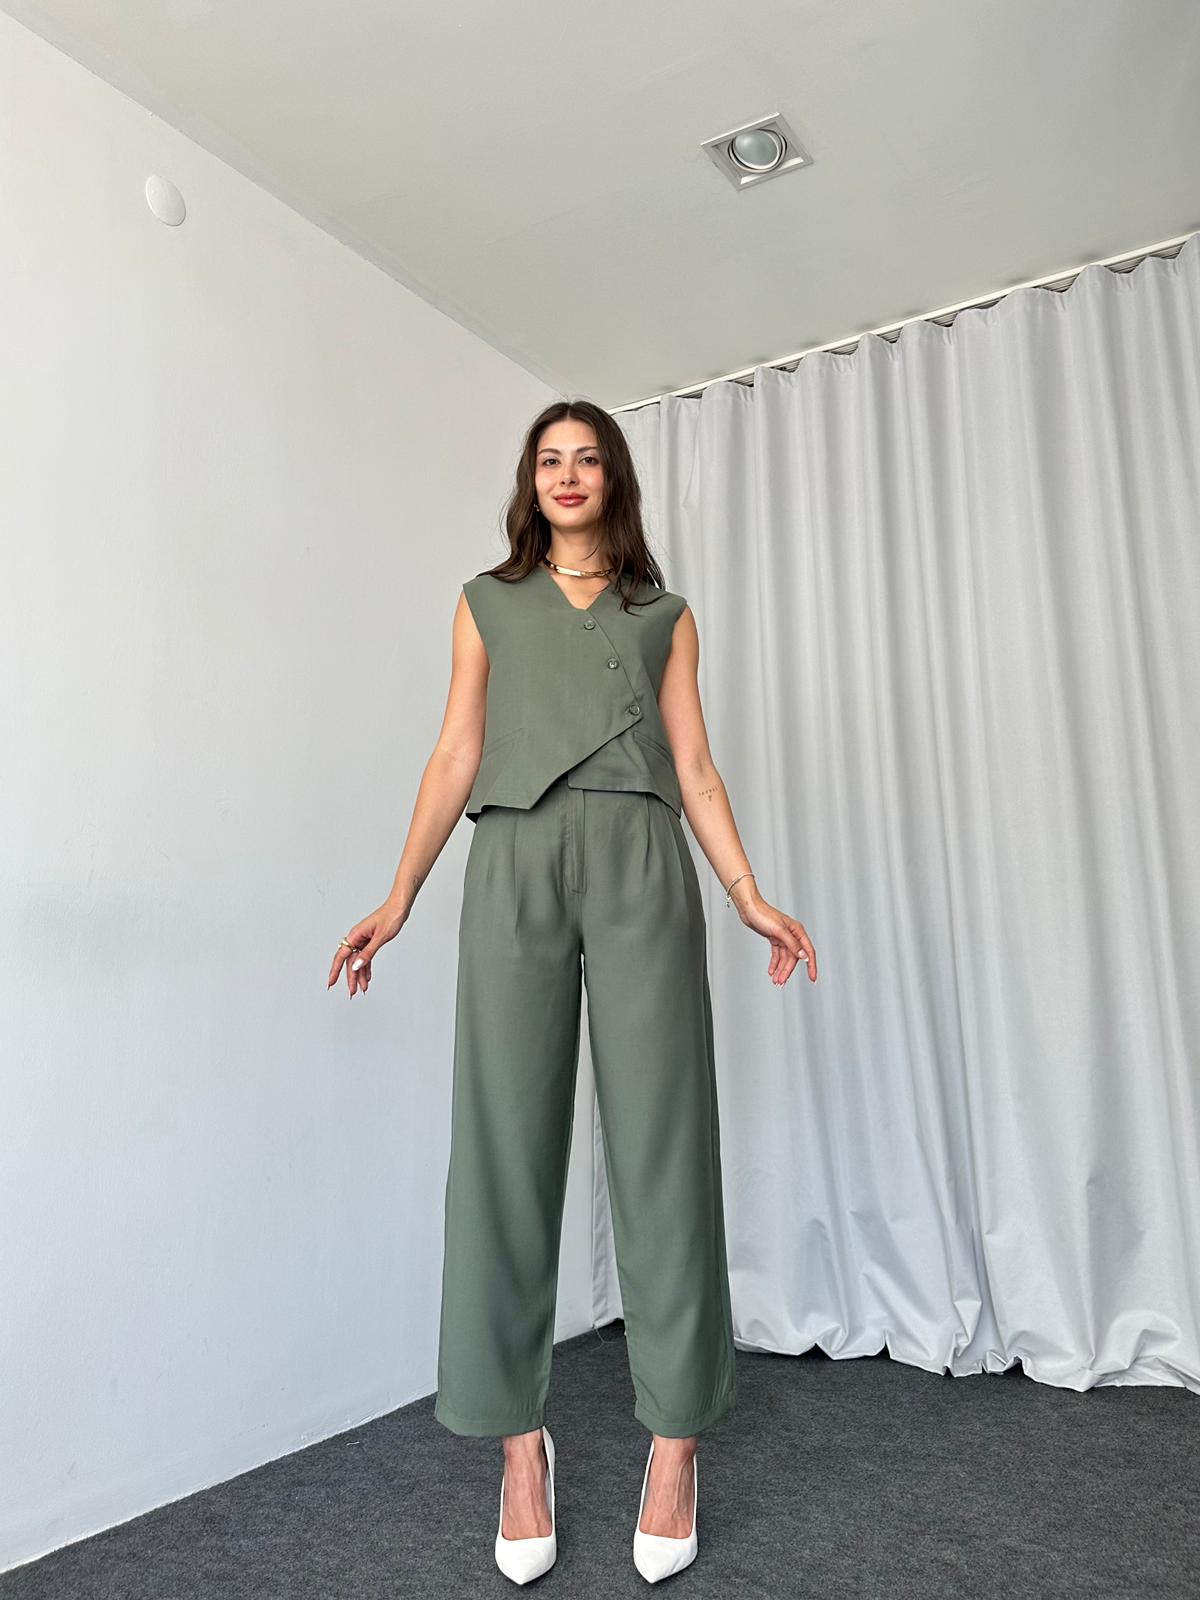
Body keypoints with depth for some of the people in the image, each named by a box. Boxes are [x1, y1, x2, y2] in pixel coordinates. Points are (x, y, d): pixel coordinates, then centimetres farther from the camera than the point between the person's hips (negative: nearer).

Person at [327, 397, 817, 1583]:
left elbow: (694, 767, 12)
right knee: (507, 1141, -2)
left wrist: (749, 895, 1)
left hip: (641, 869, 0)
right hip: (514, 866, 0)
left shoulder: (665, 615, 19)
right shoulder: (486, 604, 19)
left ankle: (675, 1439, 11)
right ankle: (520, 1440, 11)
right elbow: (456, 755, 11)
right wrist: (399, 895, 2)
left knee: (660, 1138, -2)